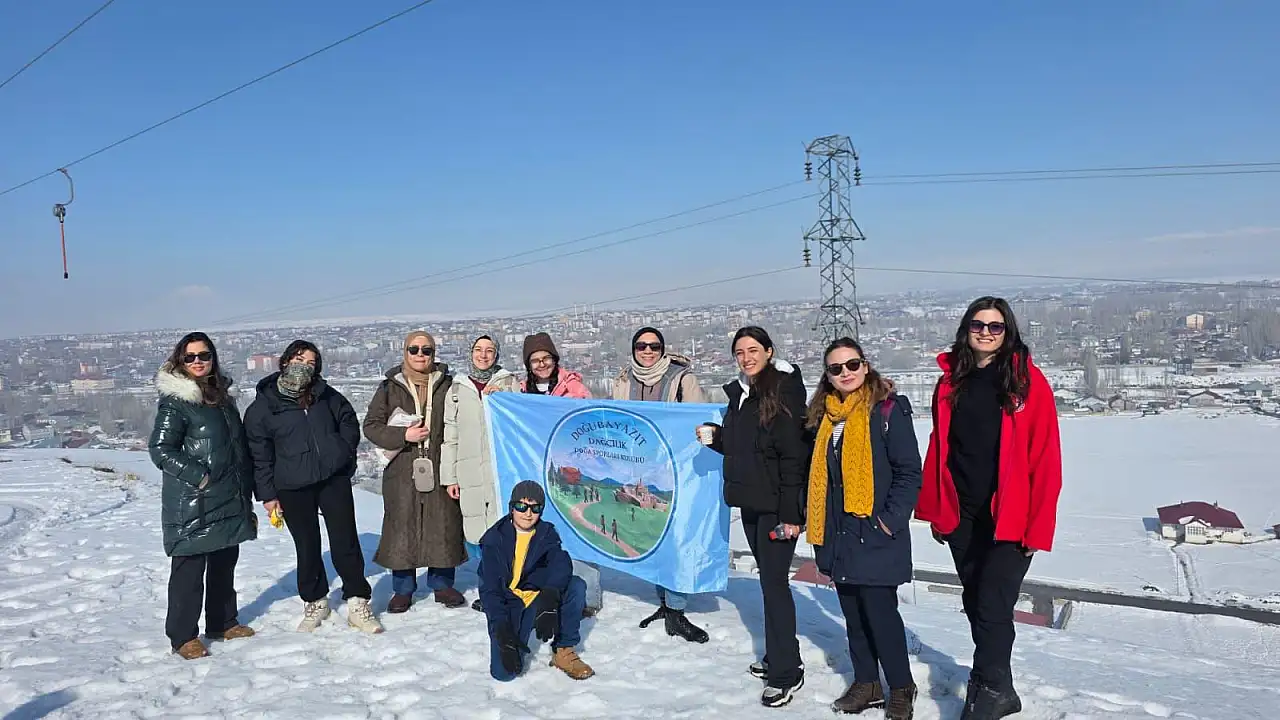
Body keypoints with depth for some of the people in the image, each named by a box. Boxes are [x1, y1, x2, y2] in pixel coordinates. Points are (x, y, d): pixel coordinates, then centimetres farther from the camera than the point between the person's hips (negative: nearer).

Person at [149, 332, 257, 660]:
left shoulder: (222, 397, 14)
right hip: (192, 504, -8)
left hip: (228, 502, 8)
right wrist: (198, 476, -20)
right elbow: (160, 449, -16)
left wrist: (246, 499, 19)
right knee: (189, 568, -1)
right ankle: (183, 636, 10)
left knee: (224, 564, 17)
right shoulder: (175, 402, -10)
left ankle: (224, 623, 30)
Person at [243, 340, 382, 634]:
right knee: (307, 547, 10)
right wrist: (267, 494, -1)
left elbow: (349, 421, 18)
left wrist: (344, 451, 4)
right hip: (293, 487, -1)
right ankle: (314, 602, 28)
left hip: (334, 479, 1)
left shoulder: (326, 395, 4)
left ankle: (358, 602, 9)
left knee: (345, 541, 1)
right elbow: (259, 453, 0)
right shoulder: (262, 406, -3)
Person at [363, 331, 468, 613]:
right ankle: (403, 587, 17)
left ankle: (442, 583, 21)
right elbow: (371, 425, 4)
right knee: (401, 525, 2)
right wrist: (403, 435, -12)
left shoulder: (448, 385, 6)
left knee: (445, 524, 5)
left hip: (441, 468, 1)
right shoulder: (391, 387, 4)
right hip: (402, 470, -1)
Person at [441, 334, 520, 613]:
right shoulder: (457, 389, 15)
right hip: (470, 473, 2)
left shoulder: (509, 383, 9)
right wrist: (449, 477, 11)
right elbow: (450, 436, 15)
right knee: (475, 534, 1)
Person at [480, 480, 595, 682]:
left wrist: (549, 598, -42)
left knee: (576, 586, -24)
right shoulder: (496, 538, -6)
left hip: (541, 602, 2)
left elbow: (562, 565, -21)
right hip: (507, 606, -2)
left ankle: (563, 651, -12)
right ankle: (512, 640, 15)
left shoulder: (547, 534, 0)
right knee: (504, 671, -22)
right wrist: (502, 630, -27)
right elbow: (489, 589, -12)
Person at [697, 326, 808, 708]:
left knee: (774, 581, -6)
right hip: (750, 501, 8)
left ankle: (785, 673, 3)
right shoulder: (739, 393, 11)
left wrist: (791, 513, -20)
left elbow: (794, 457, -18)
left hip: (776, 504, -8)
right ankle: (779, 655, 29)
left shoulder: (783, 393, -13)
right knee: (769, 579, 16)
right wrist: (716, 437, 3)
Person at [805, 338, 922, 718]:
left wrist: (892, 520, -16)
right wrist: (816, 523, 12)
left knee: (880, 612, -1)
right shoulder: (824, 415, 9)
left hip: (875, 534, -6)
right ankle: (865, 683, 30)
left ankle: (901, 689, 18)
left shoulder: (888, 410, -10)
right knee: (853, 613, 15)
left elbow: (909, 471, -11)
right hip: (838, 534, 6)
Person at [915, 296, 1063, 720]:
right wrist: (935, 511, 8)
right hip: (962, 517, 5)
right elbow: (938, 449, 9)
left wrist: (1038, 524, -12)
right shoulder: (951, 382, 7)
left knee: (992, 606, -7)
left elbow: (1045, 459, -9)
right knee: (976, 604, 14)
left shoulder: (1028, 382, -6)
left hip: (1010, 518, -4)